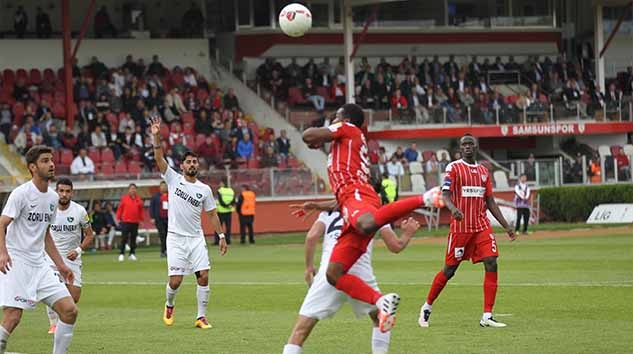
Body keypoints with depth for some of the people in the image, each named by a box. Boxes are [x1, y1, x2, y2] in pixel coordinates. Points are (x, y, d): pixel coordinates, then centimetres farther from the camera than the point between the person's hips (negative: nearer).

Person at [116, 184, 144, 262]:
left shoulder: (138, 199, 7)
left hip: (135, 222, 3)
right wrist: (118, 218, -1)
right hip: (125, 222, -3)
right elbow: (120, 208, 2)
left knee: (133, 239, 7)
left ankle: (132, 254, 13)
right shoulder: (124, 198, -1)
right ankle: (121, 254, -1)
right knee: (124, 238, -5)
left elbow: (141, 210, 14)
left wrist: (141, 219, 12)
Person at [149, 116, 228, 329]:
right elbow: (159, 158, -10)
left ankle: (201, 317, 1)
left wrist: (221, 236, 7)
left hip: (196, 238, 3)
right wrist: (156, 136, -22)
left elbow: (212, 214, 13)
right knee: (175, 281, -8)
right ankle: (169, 306, 24)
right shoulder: (173, 179, 1)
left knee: (204, 276, -8)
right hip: (176, 238, -3)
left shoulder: (205, 190, 7)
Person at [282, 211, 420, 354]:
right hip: (360, 273, 0)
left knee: (301, 330, -1)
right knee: (381, 319, 27)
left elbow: (311, 237, 5)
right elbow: (395, 246, 13)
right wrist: (407, 234, 33)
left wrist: (309, 266, 16)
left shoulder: (329, 211, 21)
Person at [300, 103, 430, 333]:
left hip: (357, 197, -10)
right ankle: (382, 301, -16)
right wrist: (318, 206, 54)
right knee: (333, 274, -2)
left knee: (366, 224, -48)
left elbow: (309, 136, 3)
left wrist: (320, 139, 26)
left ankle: (424, 199, -43)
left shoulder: (348, 130, 15)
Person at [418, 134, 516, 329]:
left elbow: (490, 202, 17)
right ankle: (427, 307, 21)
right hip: (460, 226, -4)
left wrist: (506, 226, 13)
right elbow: (445, 194, -12)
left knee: (491, 264, -10)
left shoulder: (484, 171, 14)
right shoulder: (454, 168, -2)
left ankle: (487, 316, -8)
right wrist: (453, 208, -34)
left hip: (482, 226, 4)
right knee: (449, 269, 1)